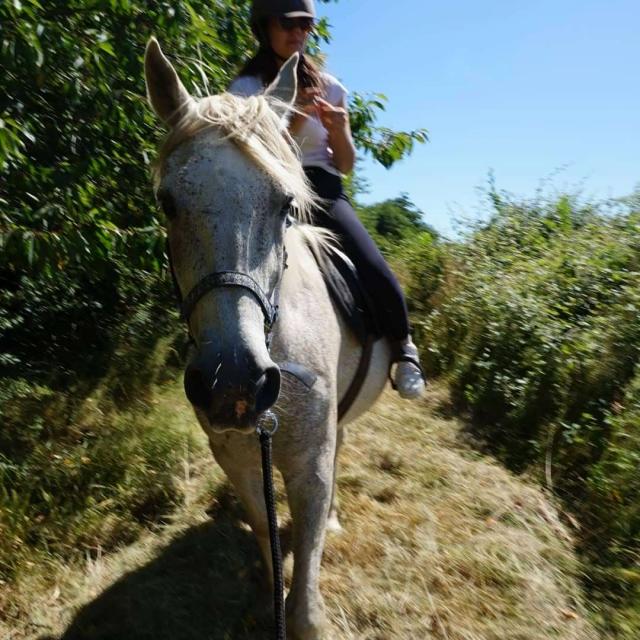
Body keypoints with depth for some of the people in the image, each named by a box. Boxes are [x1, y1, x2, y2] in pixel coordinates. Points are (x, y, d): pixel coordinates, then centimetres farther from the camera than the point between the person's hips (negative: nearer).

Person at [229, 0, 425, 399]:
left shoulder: (329, 87, 15)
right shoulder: (246, 89, 6)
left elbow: (346, 165, 15)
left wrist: (340, 131, -6)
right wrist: (288, 129, -17)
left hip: (324, 193, 1)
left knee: (380, 280, -19)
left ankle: (403, 345, 9)